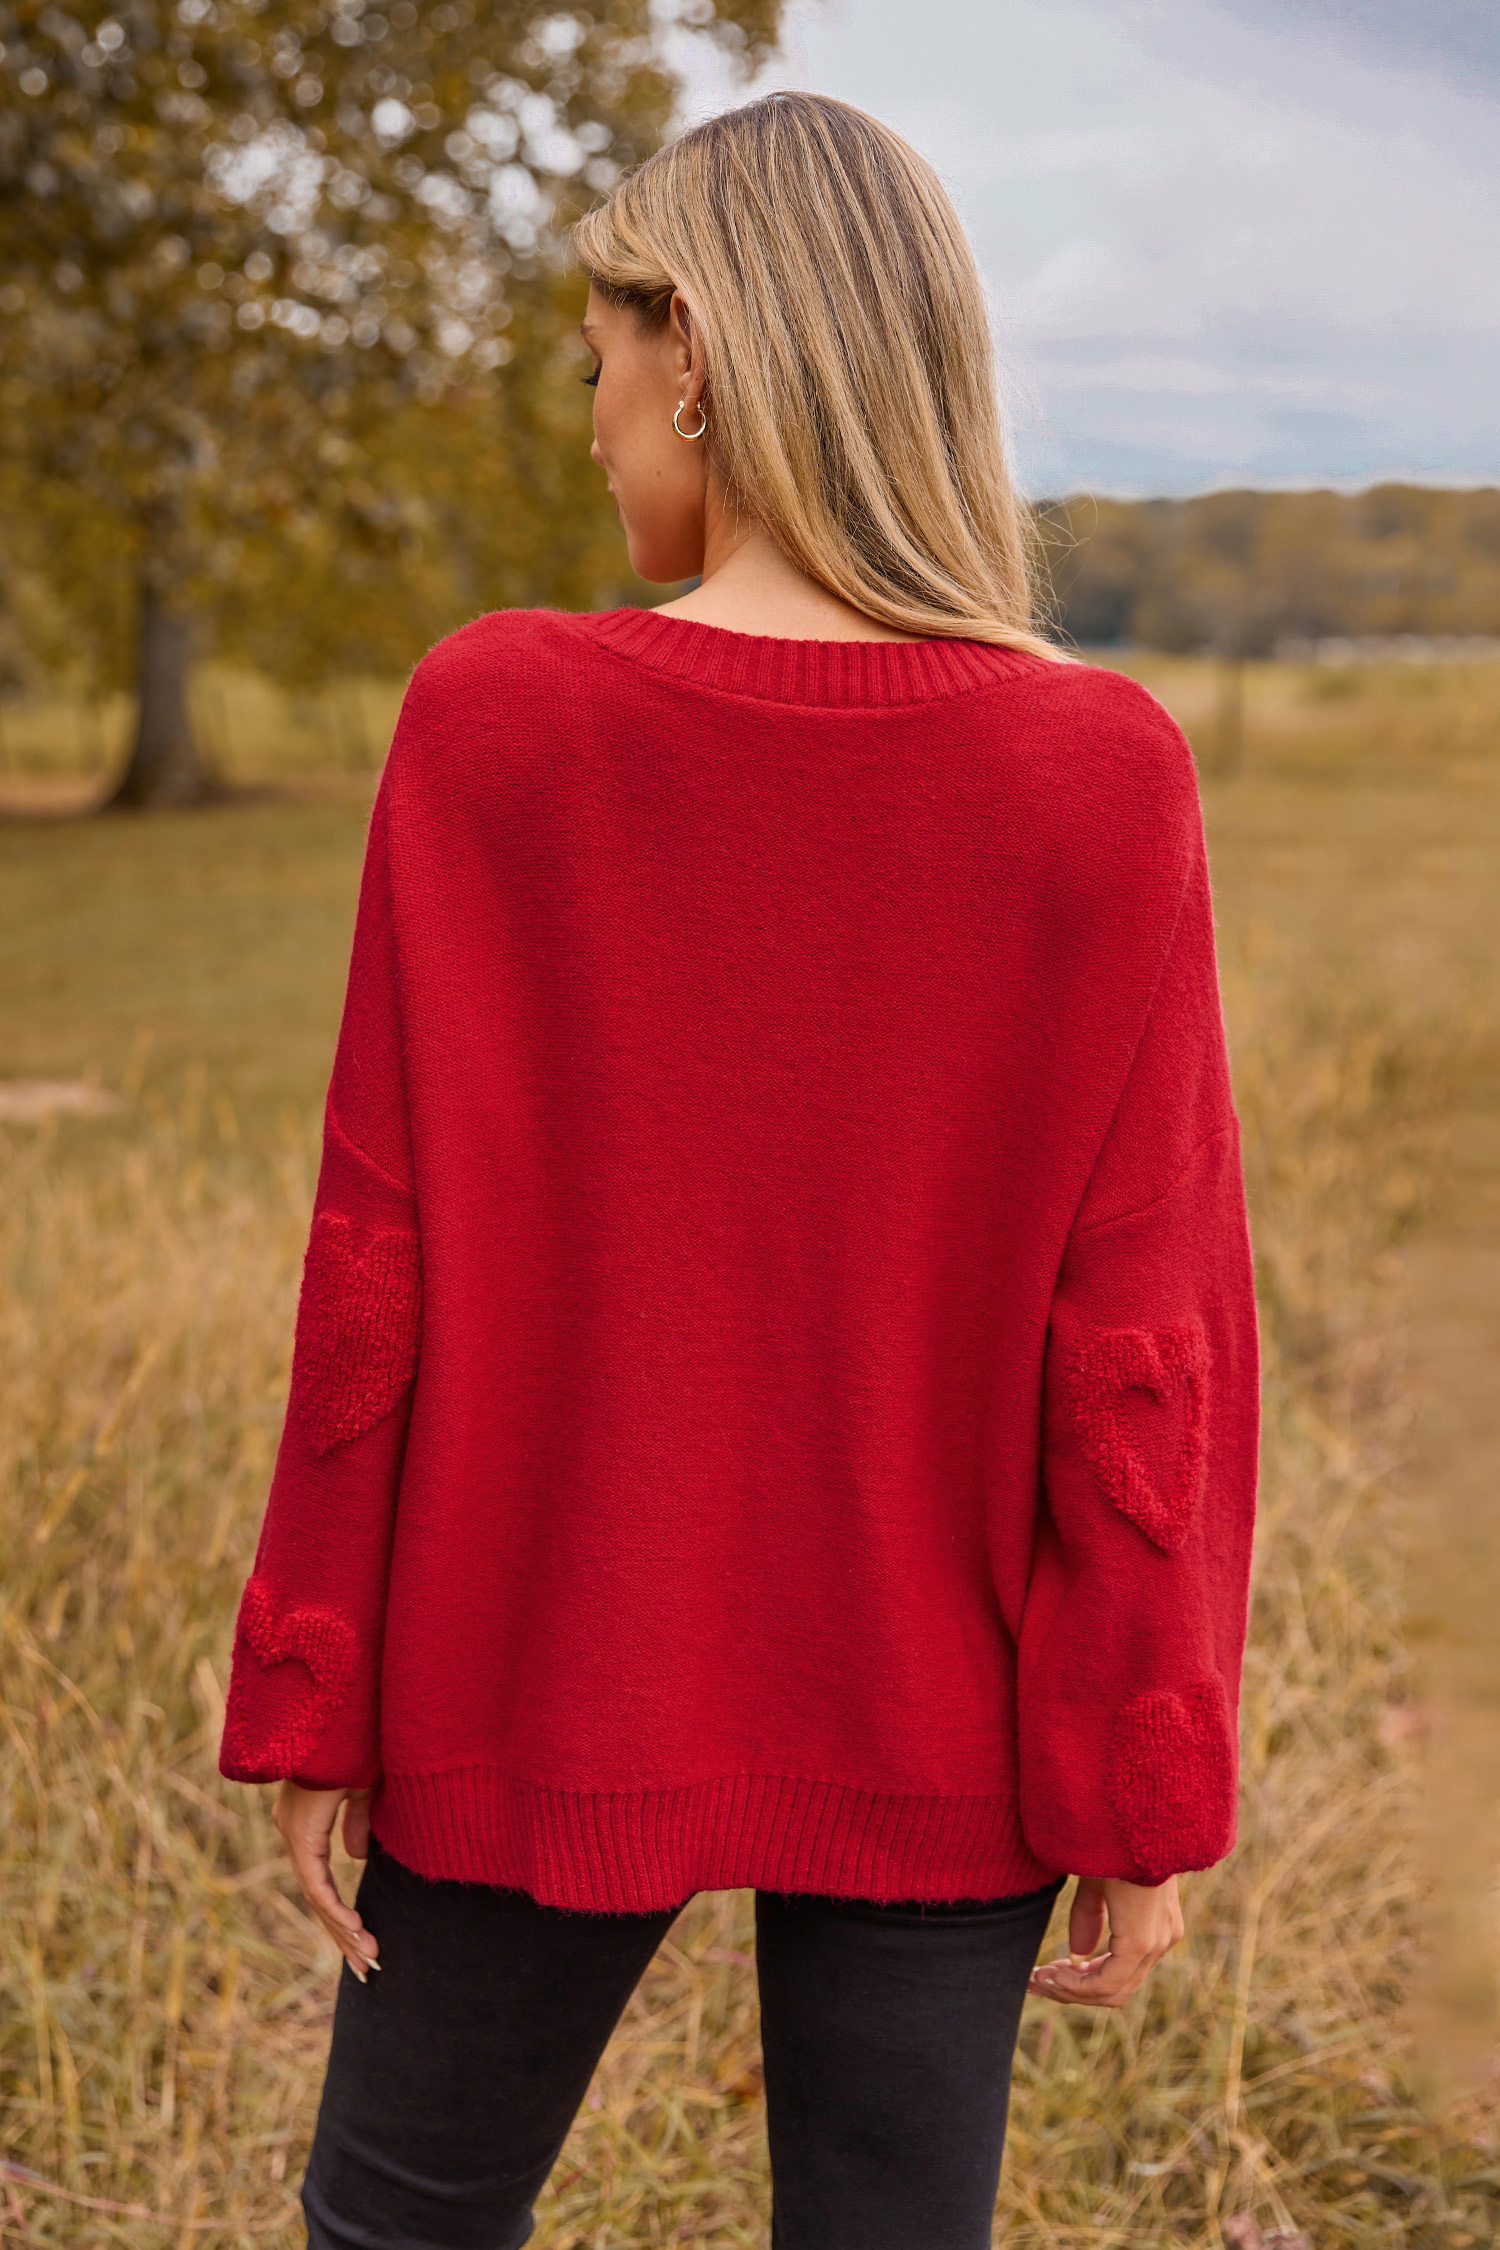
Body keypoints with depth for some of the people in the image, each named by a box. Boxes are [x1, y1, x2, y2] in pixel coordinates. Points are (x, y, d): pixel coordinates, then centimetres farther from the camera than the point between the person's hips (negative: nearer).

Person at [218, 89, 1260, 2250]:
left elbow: (383, 1265, -10)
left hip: (548, 1690, 0)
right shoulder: (1107, 773, -12)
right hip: (930, 1725, 1)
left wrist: (308, 1709, 0)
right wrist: (1147, 1795, -2)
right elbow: (1141, 1340, -12)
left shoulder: (490, 721, -14)